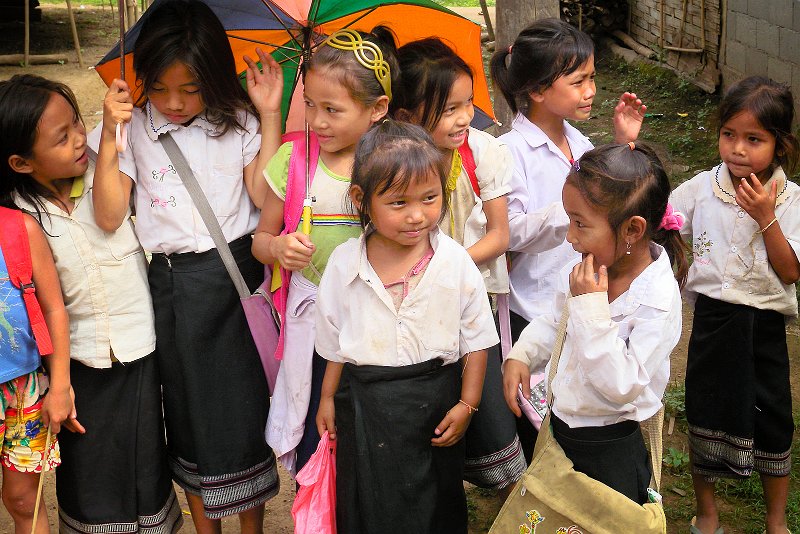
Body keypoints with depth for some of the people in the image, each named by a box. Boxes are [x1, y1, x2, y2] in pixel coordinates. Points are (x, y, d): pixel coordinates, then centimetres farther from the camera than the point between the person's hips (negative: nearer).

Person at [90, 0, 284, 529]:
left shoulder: (236, 123, 1)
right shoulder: (134, 128, -1)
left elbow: (266, 196, -11)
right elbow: (109, 215, -9)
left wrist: (270, 116, -12)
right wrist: (110, 133, -15)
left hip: (237, 278, 0)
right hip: (174, 284, 1)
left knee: (244, 411, 6)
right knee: (191, 412, 12)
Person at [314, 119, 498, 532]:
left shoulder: (455, 262, -13)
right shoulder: (344, 263, -9)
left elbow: (476, 339, -4)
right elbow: (335, 342, 5)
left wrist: (467, 404, -5)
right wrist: (328, 398, 11)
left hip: (435, 400, -1)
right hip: (365, 403, 1)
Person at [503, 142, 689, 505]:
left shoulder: (658, 301, -26)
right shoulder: (581, 273, -6)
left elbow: (622, 386, -31)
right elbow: (554, 322, 14)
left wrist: (592, 307, -34)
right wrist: (521, 355, -3)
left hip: (608, 449, -7)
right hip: (558, 430, 7)